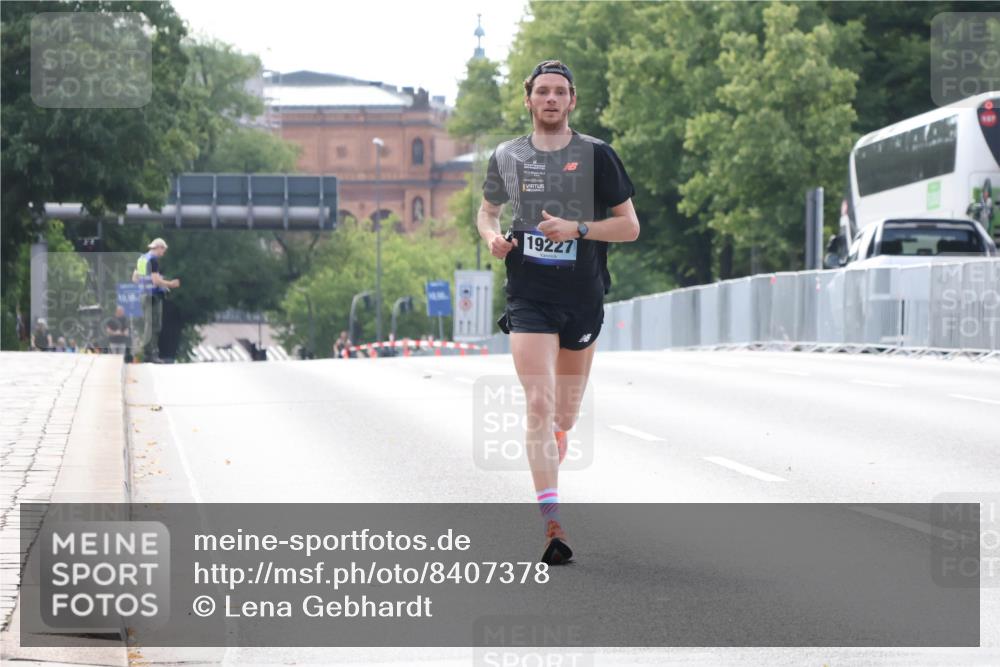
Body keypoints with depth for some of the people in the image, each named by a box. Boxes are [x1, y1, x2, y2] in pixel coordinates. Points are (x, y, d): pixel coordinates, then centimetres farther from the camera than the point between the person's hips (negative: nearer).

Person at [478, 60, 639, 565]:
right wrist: (491, 235, 1)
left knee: (564, 417, 9)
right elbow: (487, 209, 24)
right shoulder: (506, 157, 7)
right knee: (539, 405, -16)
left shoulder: (597, 156, 2)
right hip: (528, 298, -1)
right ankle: (552, 526, -20)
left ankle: (546, 487, 38)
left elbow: (629, 225, 2)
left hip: (583, 297, 1)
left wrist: (577, 229, -13)